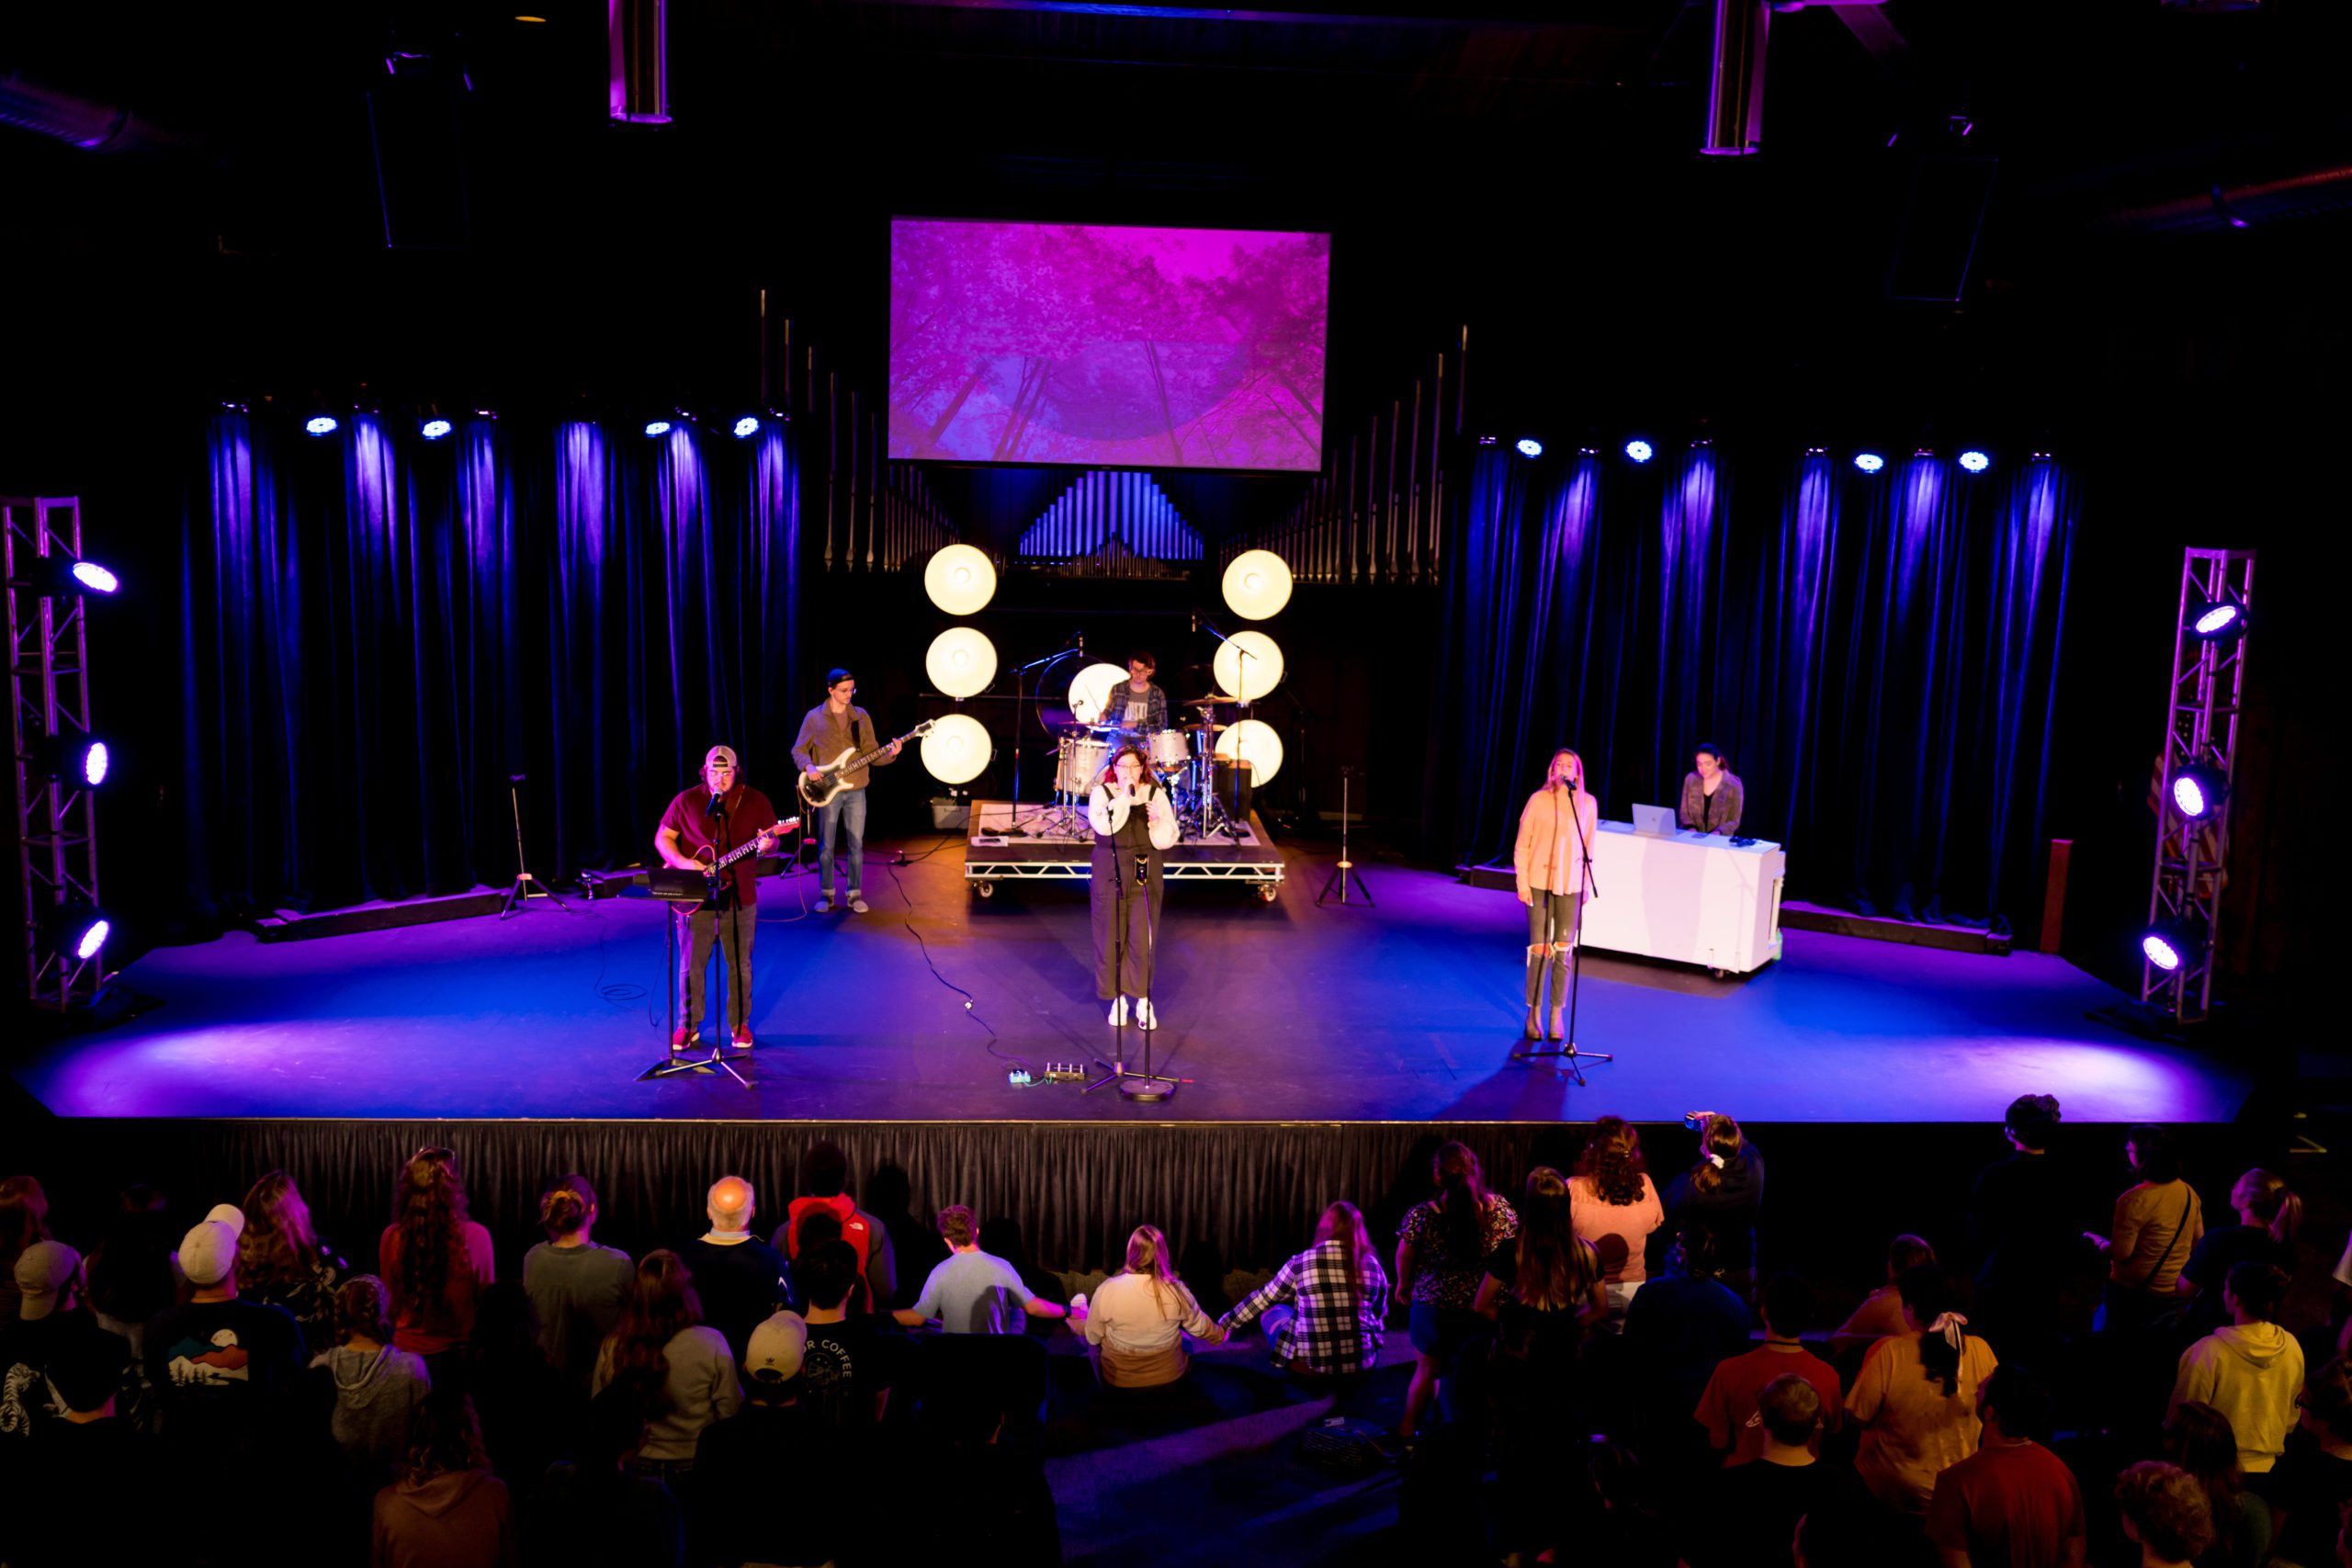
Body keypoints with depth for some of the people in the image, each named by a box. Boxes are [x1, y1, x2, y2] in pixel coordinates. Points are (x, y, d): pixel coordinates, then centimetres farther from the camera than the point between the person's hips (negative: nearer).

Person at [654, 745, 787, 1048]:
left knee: (740, 964, 7)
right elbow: (662, 837, 4)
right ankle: (689, 1026, 17)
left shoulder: (755, 801, 2)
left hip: (740, 898, 0)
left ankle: (740, 1024, 20)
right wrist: (683, 863, -13)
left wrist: (767, 845, -20)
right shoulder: (686, 800, 1)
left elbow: (773, 841, 4)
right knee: (691, 965, 5)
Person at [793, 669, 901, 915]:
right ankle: (826, 894, 15)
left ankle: (855, 894, 14)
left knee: (857, 845, 4)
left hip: (856, 791, 2)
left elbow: (871, 754, 6)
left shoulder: (861, 716, 6)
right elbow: (798, 750, 4)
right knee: (826, 846, 3)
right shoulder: (814, 718, 0)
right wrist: (809, 766, -15)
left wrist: (889, 754, -13)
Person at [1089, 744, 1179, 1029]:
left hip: (1145, 876, 0)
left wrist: (1157, 821, -19)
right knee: (1112, 937, 4)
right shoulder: (1102, 793, 1)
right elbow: (1103, 826, -18)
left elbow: (1167, 841, -1)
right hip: (1109, 875, 0)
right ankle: (1118, 998, 17)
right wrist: (1125, 796, -19)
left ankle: (1143, 1001, 5)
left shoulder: (1156, 794, 3)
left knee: (1142, 938, -3)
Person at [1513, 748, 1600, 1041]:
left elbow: (1588, 846, 6)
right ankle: (1533, 1014, 14)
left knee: (1563, 951, 5)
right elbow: (1522, 845, -1)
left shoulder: (1588, 803, 1)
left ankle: (1556, 1015, 15)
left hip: (1570, 886, 2)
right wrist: (1521, 882, -5)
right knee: (1539, 948, 2)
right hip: (1539, 883, -2)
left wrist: (1586, 885, 4)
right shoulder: (1539, 800, -4)